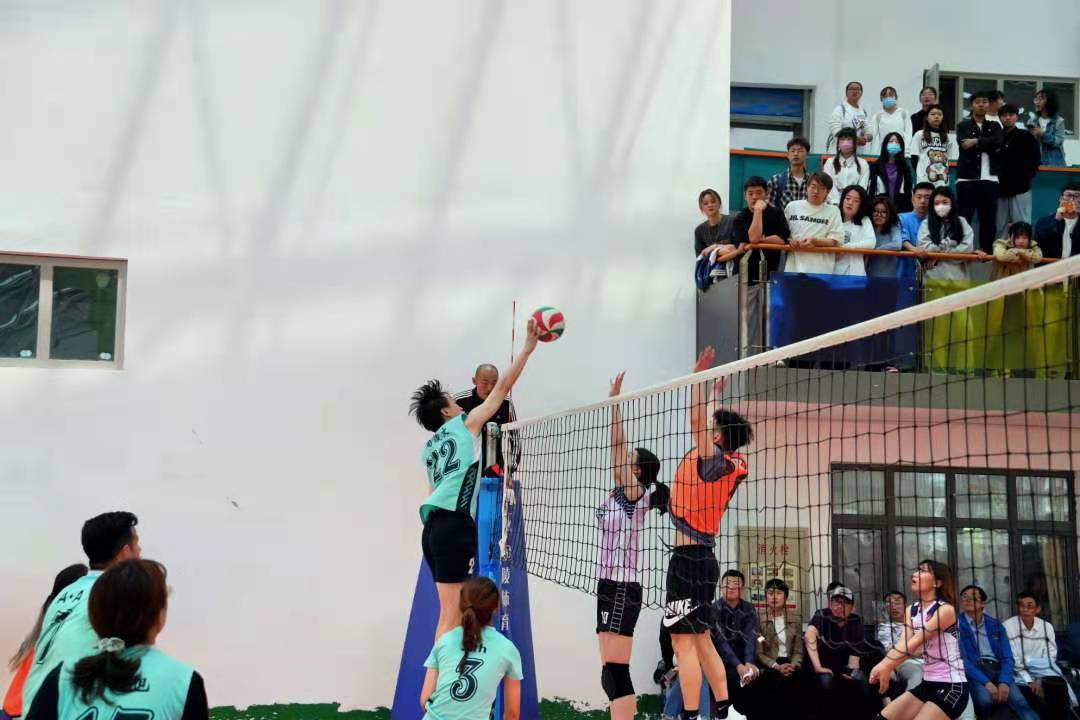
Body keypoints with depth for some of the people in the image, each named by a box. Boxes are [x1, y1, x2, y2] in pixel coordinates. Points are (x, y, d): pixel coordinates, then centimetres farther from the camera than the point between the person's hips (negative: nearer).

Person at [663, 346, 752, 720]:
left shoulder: (712, 461, -12)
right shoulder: (732, 465, 10)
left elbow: (697, 420, -19)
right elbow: (708, 424, 27)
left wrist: (699, 377, -12)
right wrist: (718, 395, 30)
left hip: (689, 558, -9)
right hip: (702, 557, 9)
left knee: (683, 641, -9)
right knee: (700, 639, 15)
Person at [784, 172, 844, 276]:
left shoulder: (833, 211, 8)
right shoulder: (792, 207, 13)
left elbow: (835, 241, 1)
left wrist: (814, 241, -14)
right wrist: (789, 240, -4)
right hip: (793, 266, 2)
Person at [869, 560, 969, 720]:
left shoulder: (945, 610, -15)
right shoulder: (911, 610, 8)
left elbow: (917, 641, -25)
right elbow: (903, 642, -7)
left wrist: (887, 666, -35)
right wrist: (882, 666, -27)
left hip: (951, 686, -8)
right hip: (927, 684, 8)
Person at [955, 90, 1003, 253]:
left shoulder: (994, 127, 17)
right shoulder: (963, 126, 10)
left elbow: (998, 142, -4)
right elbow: (965, 146, -9)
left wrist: (976, 141, -10)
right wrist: (989, 146, -8)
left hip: (989, 179, 3)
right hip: (967, 178, -2)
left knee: (989, 219, 3)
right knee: (963, 219, -6)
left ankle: (987, 250, 8)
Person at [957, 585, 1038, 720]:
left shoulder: (995, 624, 15)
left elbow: (1007, 657, 8)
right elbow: (962, 659, -8)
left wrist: (1004, 681, -13)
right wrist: (986, 682, -22)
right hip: (973, 671, -3)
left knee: (1019, 702, -25)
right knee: (984, 700, -36)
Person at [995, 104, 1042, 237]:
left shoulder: (1026, 137, 3)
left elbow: (1035, 160, 1)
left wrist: (1026, 178, -6)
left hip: (1020, 189, -3)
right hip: (1000, 189, 3)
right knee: (1000, 228, 6)